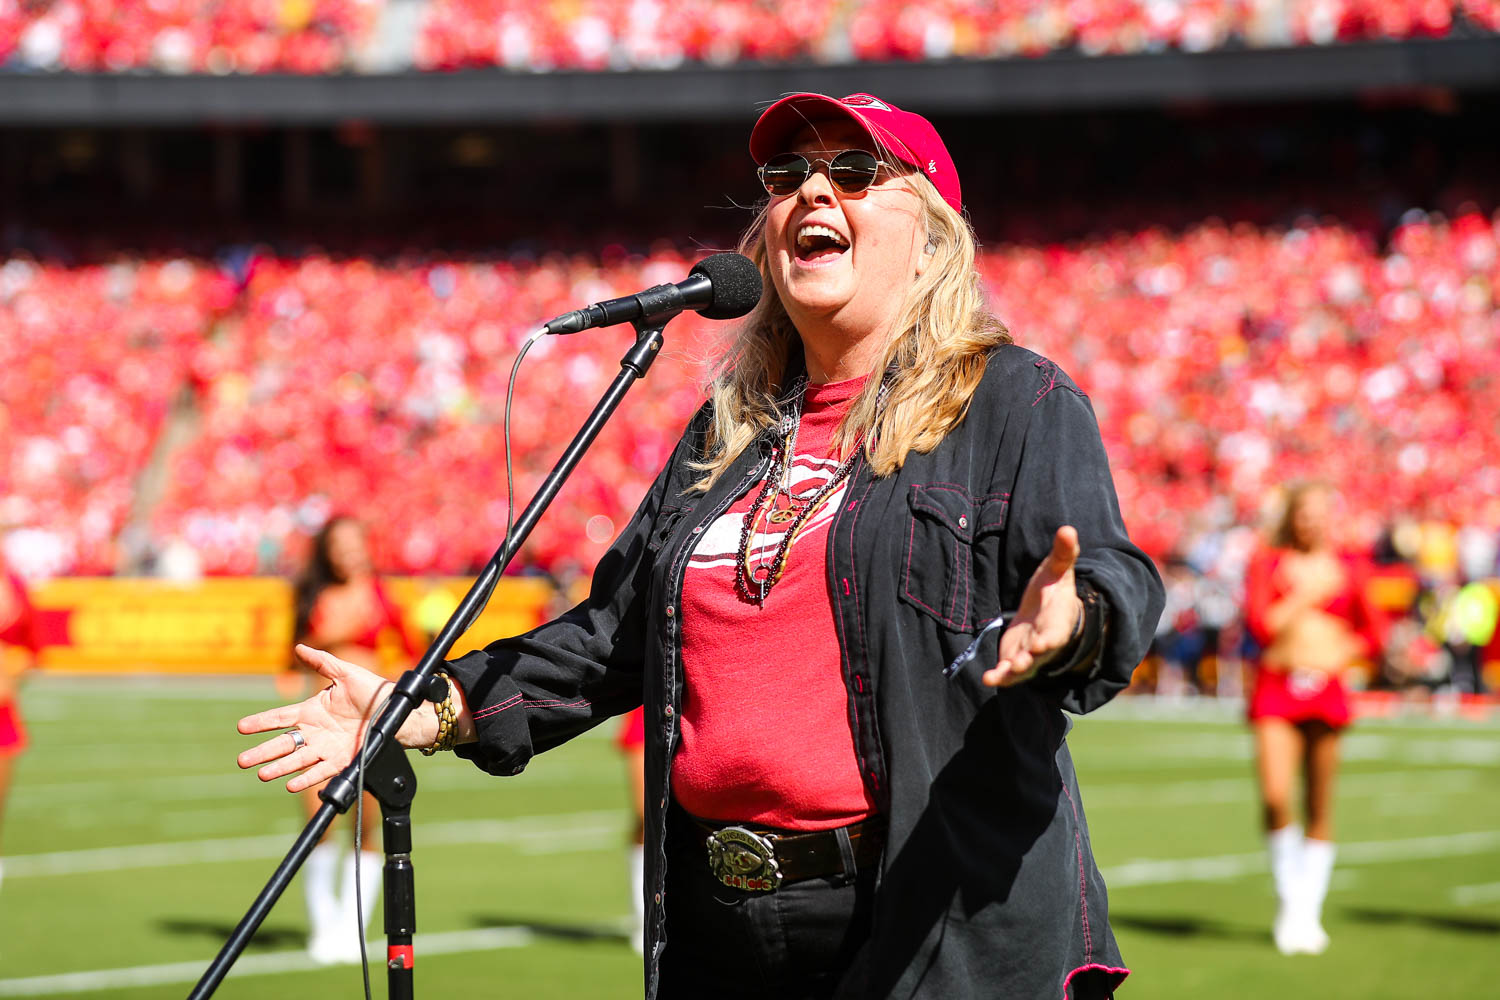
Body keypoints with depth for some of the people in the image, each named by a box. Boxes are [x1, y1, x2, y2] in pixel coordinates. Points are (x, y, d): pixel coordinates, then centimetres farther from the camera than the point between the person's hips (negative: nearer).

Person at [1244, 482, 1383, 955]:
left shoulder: (1348, 567, 10)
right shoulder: (1267, 563, 4)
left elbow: (1372, 635, 15)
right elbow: (1261, 625, -8)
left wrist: (1337, 655, -1)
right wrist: (1308, 593, -9)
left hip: (1326, 688, 2)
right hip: (1276, 687, -2)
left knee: (1319, 809, 2)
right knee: (1275, 798, -16)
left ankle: (1308, 915, 13)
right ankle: (1288, 902, 5)